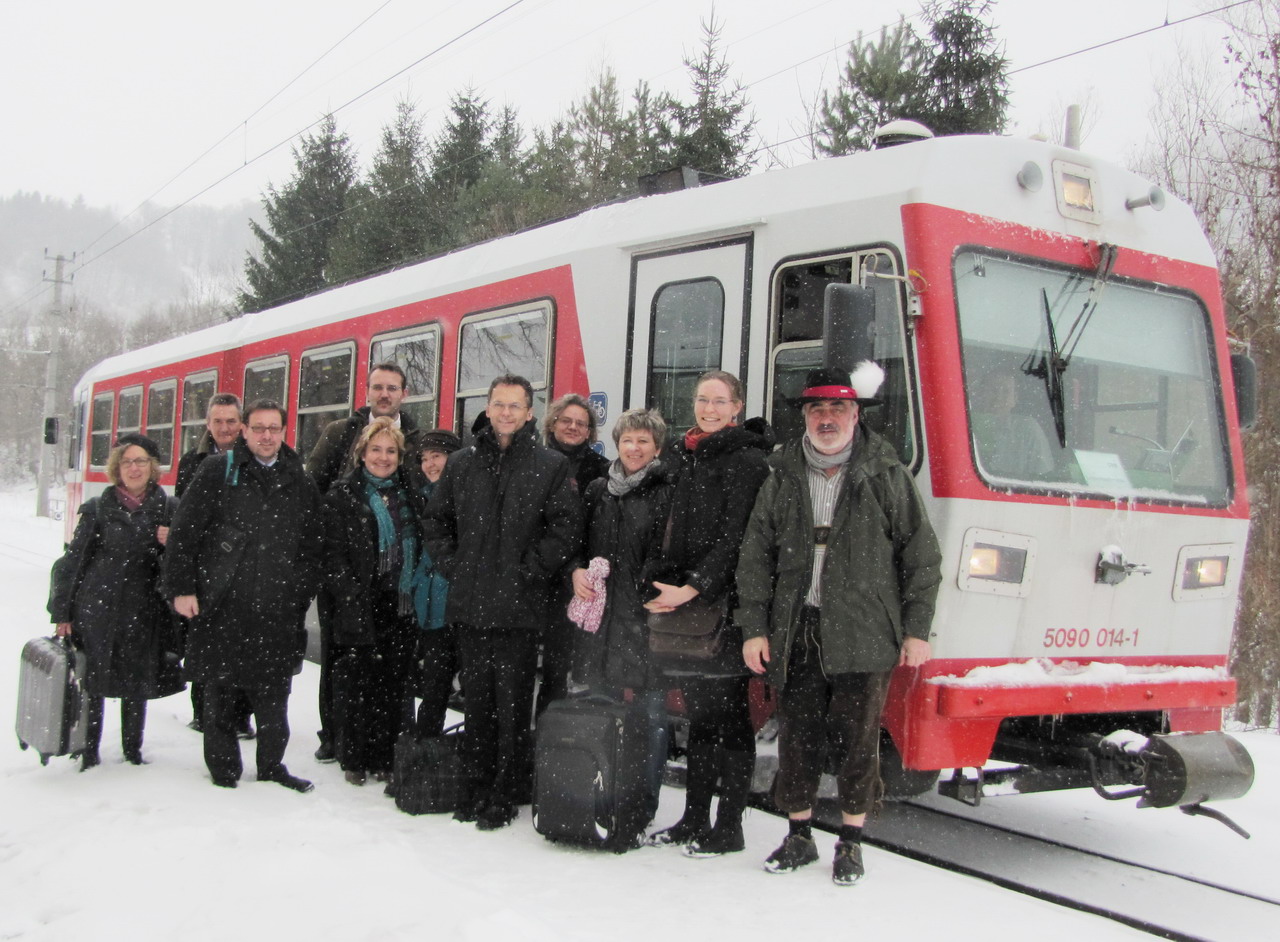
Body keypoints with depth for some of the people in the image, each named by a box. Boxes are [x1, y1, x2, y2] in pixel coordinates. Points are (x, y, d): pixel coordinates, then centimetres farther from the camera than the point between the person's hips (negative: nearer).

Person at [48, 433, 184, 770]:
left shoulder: (166, 509, 6)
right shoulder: (98, 509, 2)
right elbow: (73, 562, 3)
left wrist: (172, 544, -11)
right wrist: (61, 613, 1)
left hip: (143, 615, 1)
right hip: (96, 612, -1)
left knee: (137, 688, 7)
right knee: (92, 686, 3)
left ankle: (133, 754, 22)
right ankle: (89, 756, 16)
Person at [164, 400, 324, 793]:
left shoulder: (301, 483, 11)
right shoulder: (216, 473, 0)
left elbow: (313, 546, 17)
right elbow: (183, 532, -2)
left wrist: (304, 594, 12)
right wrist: (181, 589, -7)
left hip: (277, 613, 3)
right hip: (222, 609, -2)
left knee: (274, 697, 7)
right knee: (220, 694, 6)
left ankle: (271, 767, 23)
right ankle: (223, 772, 19)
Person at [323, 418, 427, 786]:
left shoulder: (411, 494, 13)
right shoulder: (343, 494, 1)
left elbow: (422, 546, 17)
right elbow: (334, 553, -4)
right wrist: (352, 598, -12)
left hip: (401, 606, 3)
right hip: (359, 607, -3)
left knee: (392, 684, 5)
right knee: (354, 682, 1)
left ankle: (384, 759, 14)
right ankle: (353, 759, 14)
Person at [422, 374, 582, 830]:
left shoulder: (551, 466, 1)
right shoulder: (461, 464, 12)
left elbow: (566, 527, -4)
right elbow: (437, 520, 17)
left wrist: (529, 571, -9)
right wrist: (452, 566, 5)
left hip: (519, 607, -4)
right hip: (469, 604, 4)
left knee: (512, 703, 0)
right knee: (477, 699, 12)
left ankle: (505, 795, 10)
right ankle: (475, 787, 23)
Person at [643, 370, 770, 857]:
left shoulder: (746, 460, -7)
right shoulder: (685, 458, 16)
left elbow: (735, 537, -15)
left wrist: (693, 588, -19)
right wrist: (666, 588, 9)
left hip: (725, 603, -7)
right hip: (685, 602, 7)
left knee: (727, 714, -1)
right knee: (699, 713, 13)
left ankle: (728, 828, 8)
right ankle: (694, 820, 22)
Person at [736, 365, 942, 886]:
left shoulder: (886, 476, 2)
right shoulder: (782, 478, 9)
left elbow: (921, 556, 2)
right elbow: (755, 558, 9)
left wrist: (916, 630, -1)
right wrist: (754, 628, 3)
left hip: (864, 634, -2)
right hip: (795, 634, 3)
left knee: (860, 738, 3)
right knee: (796, 736, 8)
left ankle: (850, 843, 19)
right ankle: (799, 837, 23)